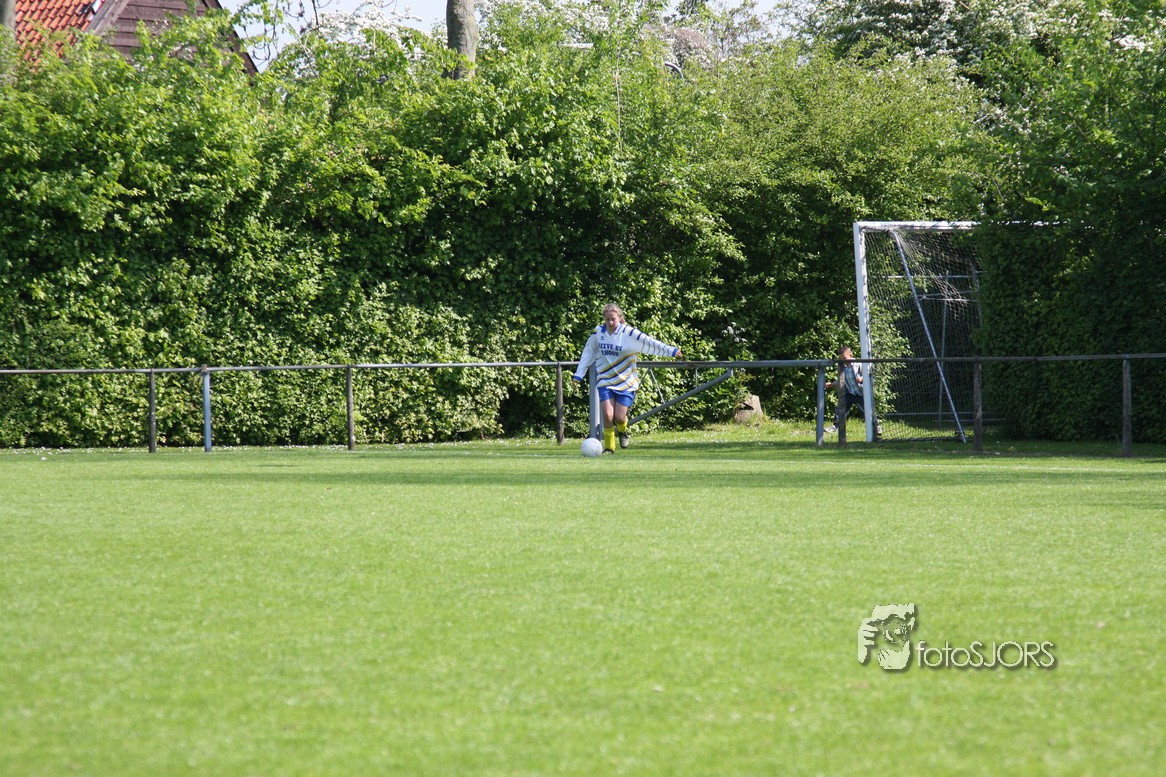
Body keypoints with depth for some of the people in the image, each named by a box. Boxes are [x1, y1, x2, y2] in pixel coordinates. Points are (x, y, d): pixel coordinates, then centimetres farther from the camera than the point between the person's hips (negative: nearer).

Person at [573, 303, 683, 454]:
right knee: (607, 415, -12)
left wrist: (672, 351, -16)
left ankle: (622, 431, 31)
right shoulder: (598, 332, -2)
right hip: (606, 381, 2)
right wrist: (579, 375, 9)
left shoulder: (628, 333, -12)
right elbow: (588, 353, 8)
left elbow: (650, 343, -13)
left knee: (619, 417, -6)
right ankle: (609, 447, 7)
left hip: (626, 382, -2)